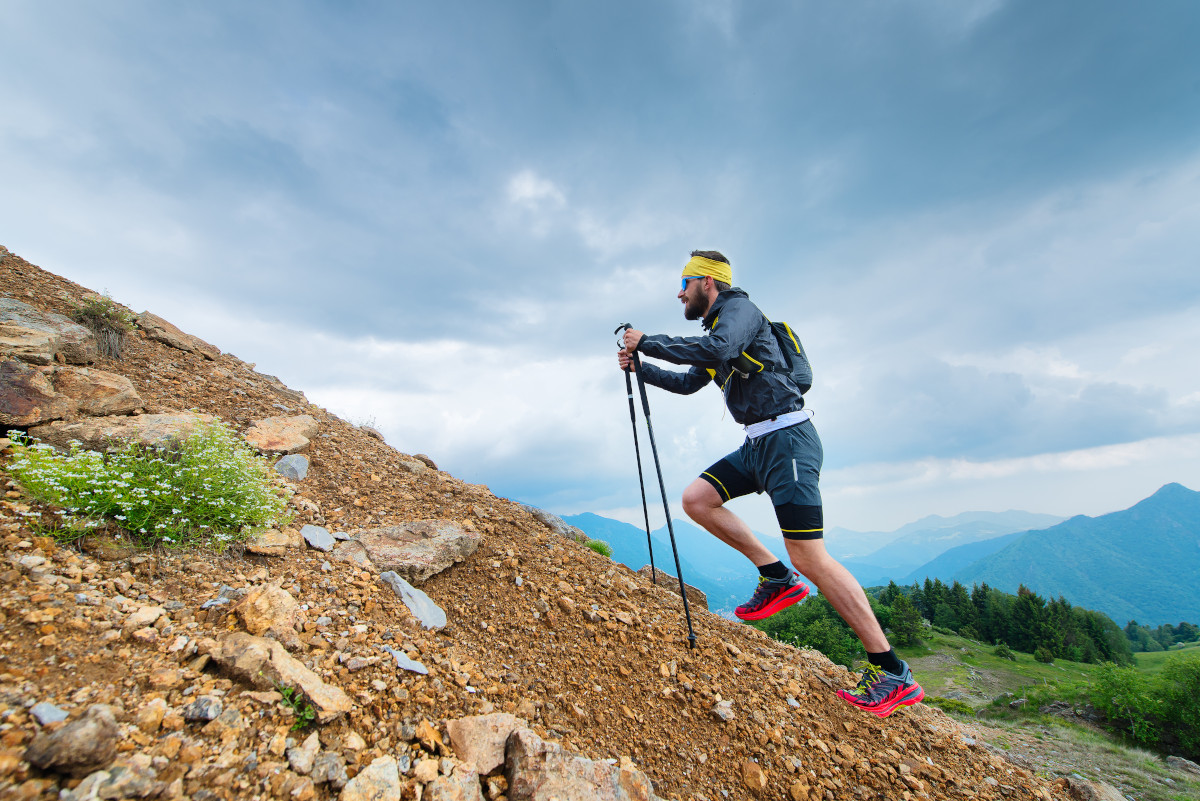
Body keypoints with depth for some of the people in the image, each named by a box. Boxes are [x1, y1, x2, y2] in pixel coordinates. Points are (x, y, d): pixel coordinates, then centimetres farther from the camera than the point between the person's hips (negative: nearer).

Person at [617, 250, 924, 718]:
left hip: (786, 438, -9)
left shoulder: (739, 307, -6)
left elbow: (717, 350, -29)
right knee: (696, 500, 1)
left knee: (809, 558, -10)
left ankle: (892, 674, 5)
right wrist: (641, 367, 17)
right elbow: (688, 382, 27)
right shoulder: (717, 329, 22)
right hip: (758, 443, 9)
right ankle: (776, 578, 11)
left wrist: (648, 341, -18)